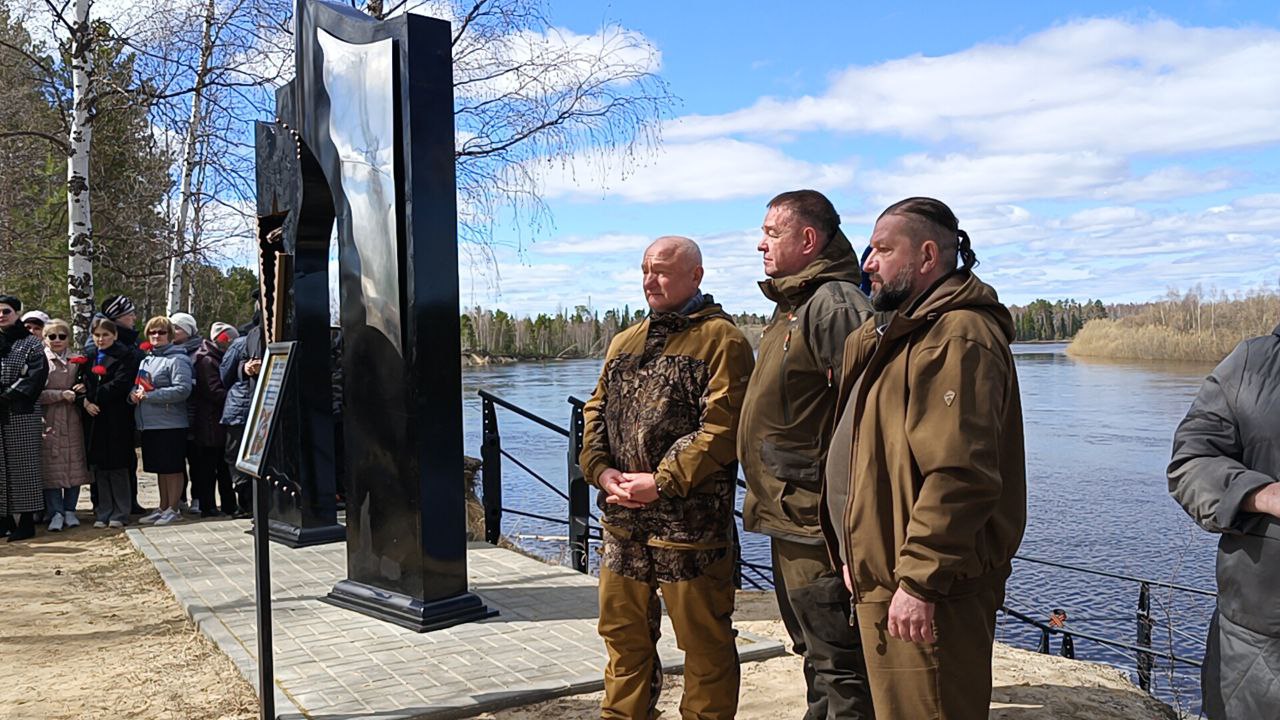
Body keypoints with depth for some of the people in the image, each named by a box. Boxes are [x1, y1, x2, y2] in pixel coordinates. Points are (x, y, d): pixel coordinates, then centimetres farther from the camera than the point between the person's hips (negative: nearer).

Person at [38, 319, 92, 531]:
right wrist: (61, 395, -17)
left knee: (75, 464, 3)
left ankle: (70, 509, 13)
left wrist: (80, 389, 2)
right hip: (49, 421, -4)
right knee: (51, 466, -4)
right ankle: (56, 512, 3)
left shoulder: (75, 362, 13)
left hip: (72, 420, 4)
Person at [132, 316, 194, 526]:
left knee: (172, 469, 0)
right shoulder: (146, 360, 16)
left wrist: (150, 396, -19)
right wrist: (134, 393, -1)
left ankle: (173, 509, 8)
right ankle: (163, 508, 24)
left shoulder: (177, 360, -9)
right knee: (160, 469, 15)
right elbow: (137, 385, 23)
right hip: (149, 424, 8)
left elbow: (182, 390, -19)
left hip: (171, 424, -8)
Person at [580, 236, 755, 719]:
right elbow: (596, 412, 15)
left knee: (704, 641, 5)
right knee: (623, 633, 17)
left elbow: (722, 426, -16)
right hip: (622, 520, 7)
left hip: (689, 520, -7)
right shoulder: (624, 343, 17)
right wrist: (601, 471, -2)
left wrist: (663, 482, -18)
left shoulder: (720, 340, -6)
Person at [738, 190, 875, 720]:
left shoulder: (834, 303, -17)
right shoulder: (790, 307, 16)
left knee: (838, 664, 0)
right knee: (814, 655, 23)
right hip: (789, 520, 11)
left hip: (818, 525, -11)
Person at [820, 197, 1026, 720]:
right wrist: (857, 555, 20)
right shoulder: (900, 332, 18)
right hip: (882, 582, 10)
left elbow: (958, 475, -26)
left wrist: (919, 580, -25)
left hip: (927, 596, -10)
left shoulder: (958, 336, -17)